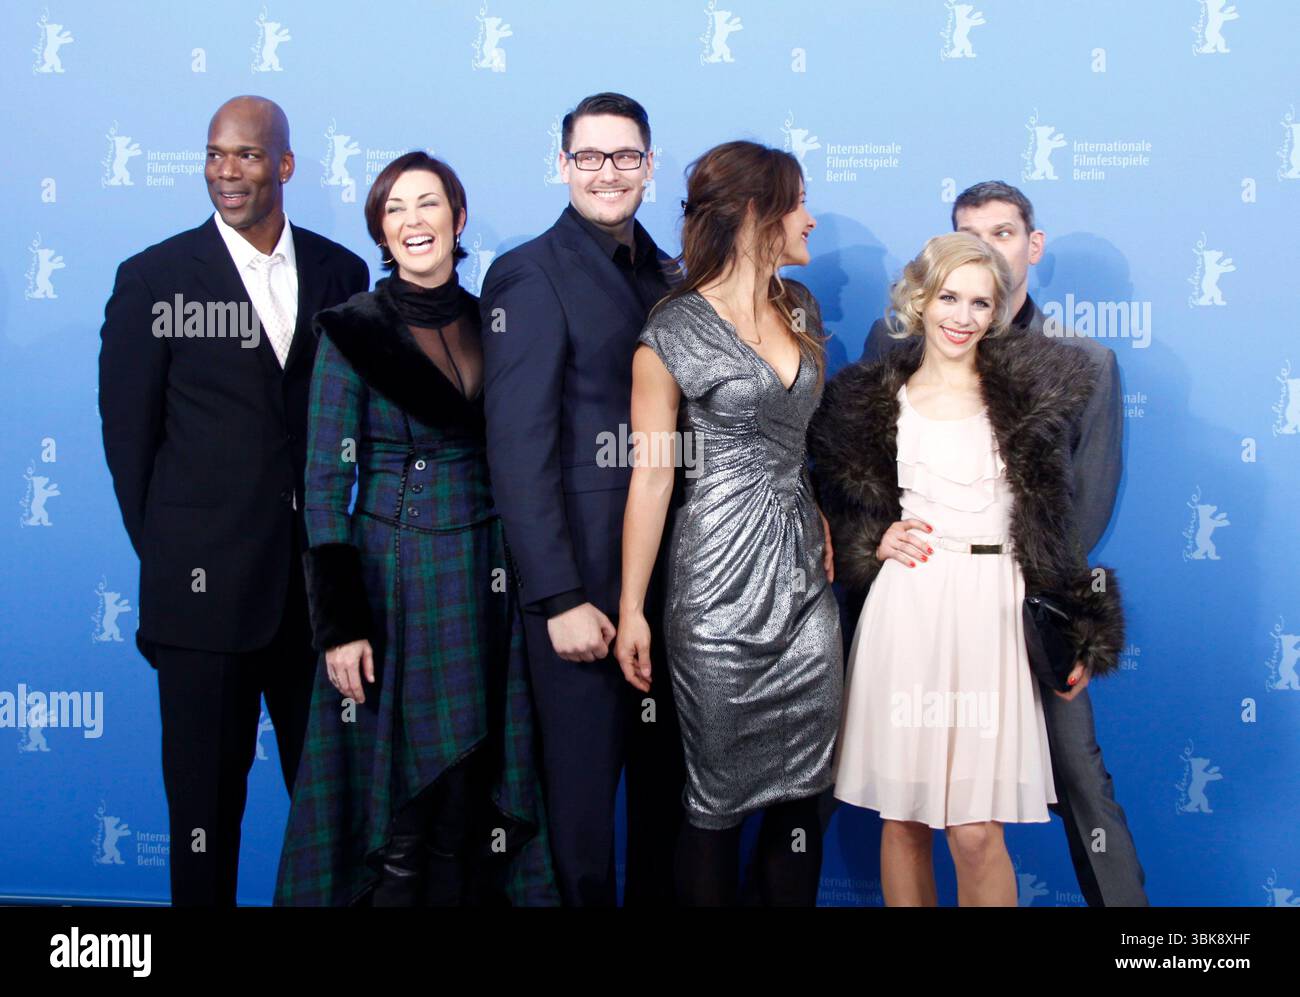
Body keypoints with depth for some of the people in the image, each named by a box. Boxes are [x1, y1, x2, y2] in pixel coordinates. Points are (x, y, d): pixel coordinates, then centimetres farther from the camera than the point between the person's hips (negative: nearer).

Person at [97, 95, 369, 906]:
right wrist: (166, 558, 1)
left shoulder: (340, 272, 6)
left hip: (317, 571, 3)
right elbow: (128, 431, 1)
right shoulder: (154, 277, -1)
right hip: (206, 580, -2)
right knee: (207, 787, 8)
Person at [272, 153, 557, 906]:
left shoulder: (490, 324, 7)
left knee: (475, 790, 9)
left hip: (486, 581, 4)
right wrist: (339, 622, -12)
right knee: (402, 792, 3)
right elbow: (325, 482, -7)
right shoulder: (355, 329, -6)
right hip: (393, 580, -4)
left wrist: (522, 577, 8)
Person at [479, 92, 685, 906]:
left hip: (674, 571, 6)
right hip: (586, 576, -6)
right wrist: (558, 598, -17)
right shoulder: (531, 275, -7)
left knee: (668, 781, 14)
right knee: (584, 783, 5)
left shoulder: (671, 278, 12)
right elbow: (519, 448, -13)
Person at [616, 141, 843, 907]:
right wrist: (632, 609, -8)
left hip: (806, 573, 6)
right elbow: (651, 475, -7)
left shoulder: (800, 307, 12)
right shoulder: (675, 330, -7)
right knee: (720, 793, 5)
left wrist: (824, 519, 9)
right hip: (721, 584, -6)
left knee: (804, 785, 8)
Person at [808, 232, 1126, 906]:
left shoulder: (1026, 392, 6)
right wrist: (876, 543, -1)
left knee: (976, 830, -5)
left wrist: (1077, 636, 3)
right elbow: (842, 514, 19)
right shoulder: (873, 402, 9)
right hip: (904, 613, 1)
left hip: (992, 615, -1)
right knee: (902, 816, 6)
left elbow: (1052, 521, 7)